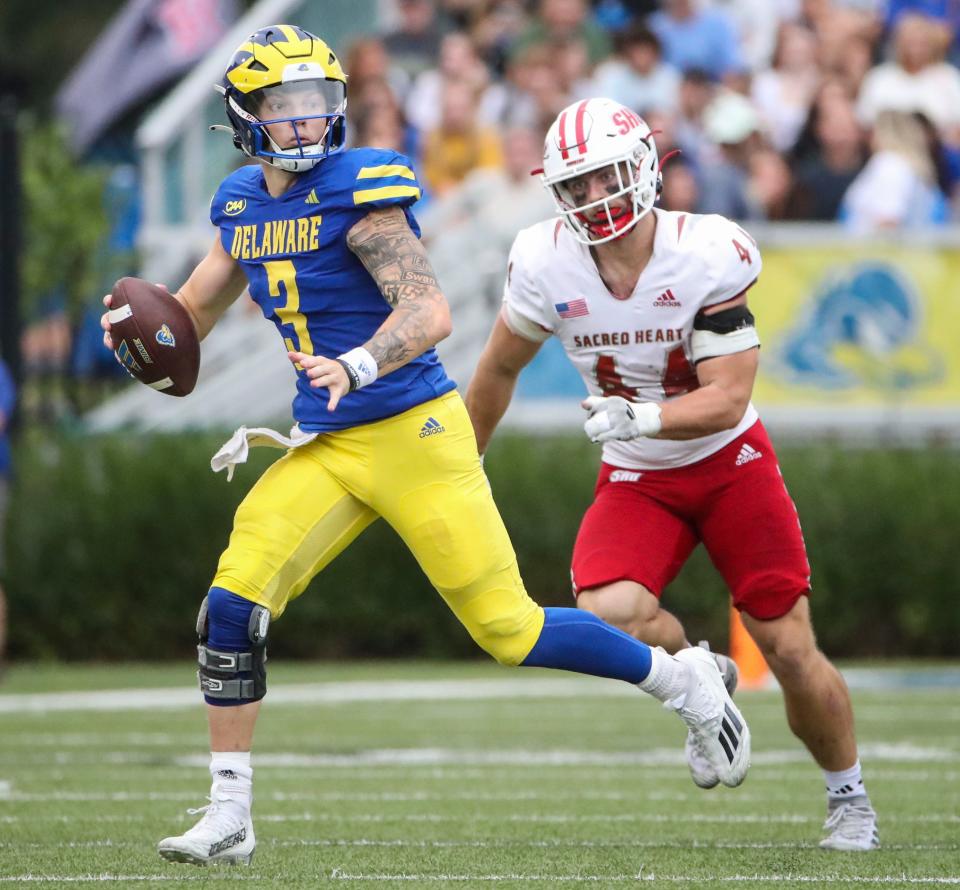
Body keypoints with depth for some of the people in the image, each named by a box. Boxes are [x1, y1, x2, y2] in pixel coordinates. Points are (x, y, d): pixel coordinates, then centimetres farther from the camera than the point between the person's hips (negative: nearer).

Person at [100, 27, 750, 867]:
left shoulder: (359, 191, -14)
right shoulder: (240, 204, 8)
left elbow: (430, 311, -24)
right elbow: (192, 313, 21)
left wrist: (356, 366, -41)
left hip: (414, 434, -6)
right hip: (325, 448, 6)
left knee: (508, 627, -4)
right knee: (233, 602, -10)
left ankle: (681, 678, 18)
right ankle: (229, 819, -2)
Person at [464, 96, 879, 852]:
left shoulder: (709, 256, -23)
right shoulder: (547, 264, -15)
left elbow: (728, 399, -24)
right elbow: (500, 369, 4)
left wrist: (640, 418, -42)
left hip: (729, 461, -2)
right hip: (636, 480, 2)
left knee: (792, 653, -2)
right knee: (606, 617, -27)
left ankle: (849, 797, 27)